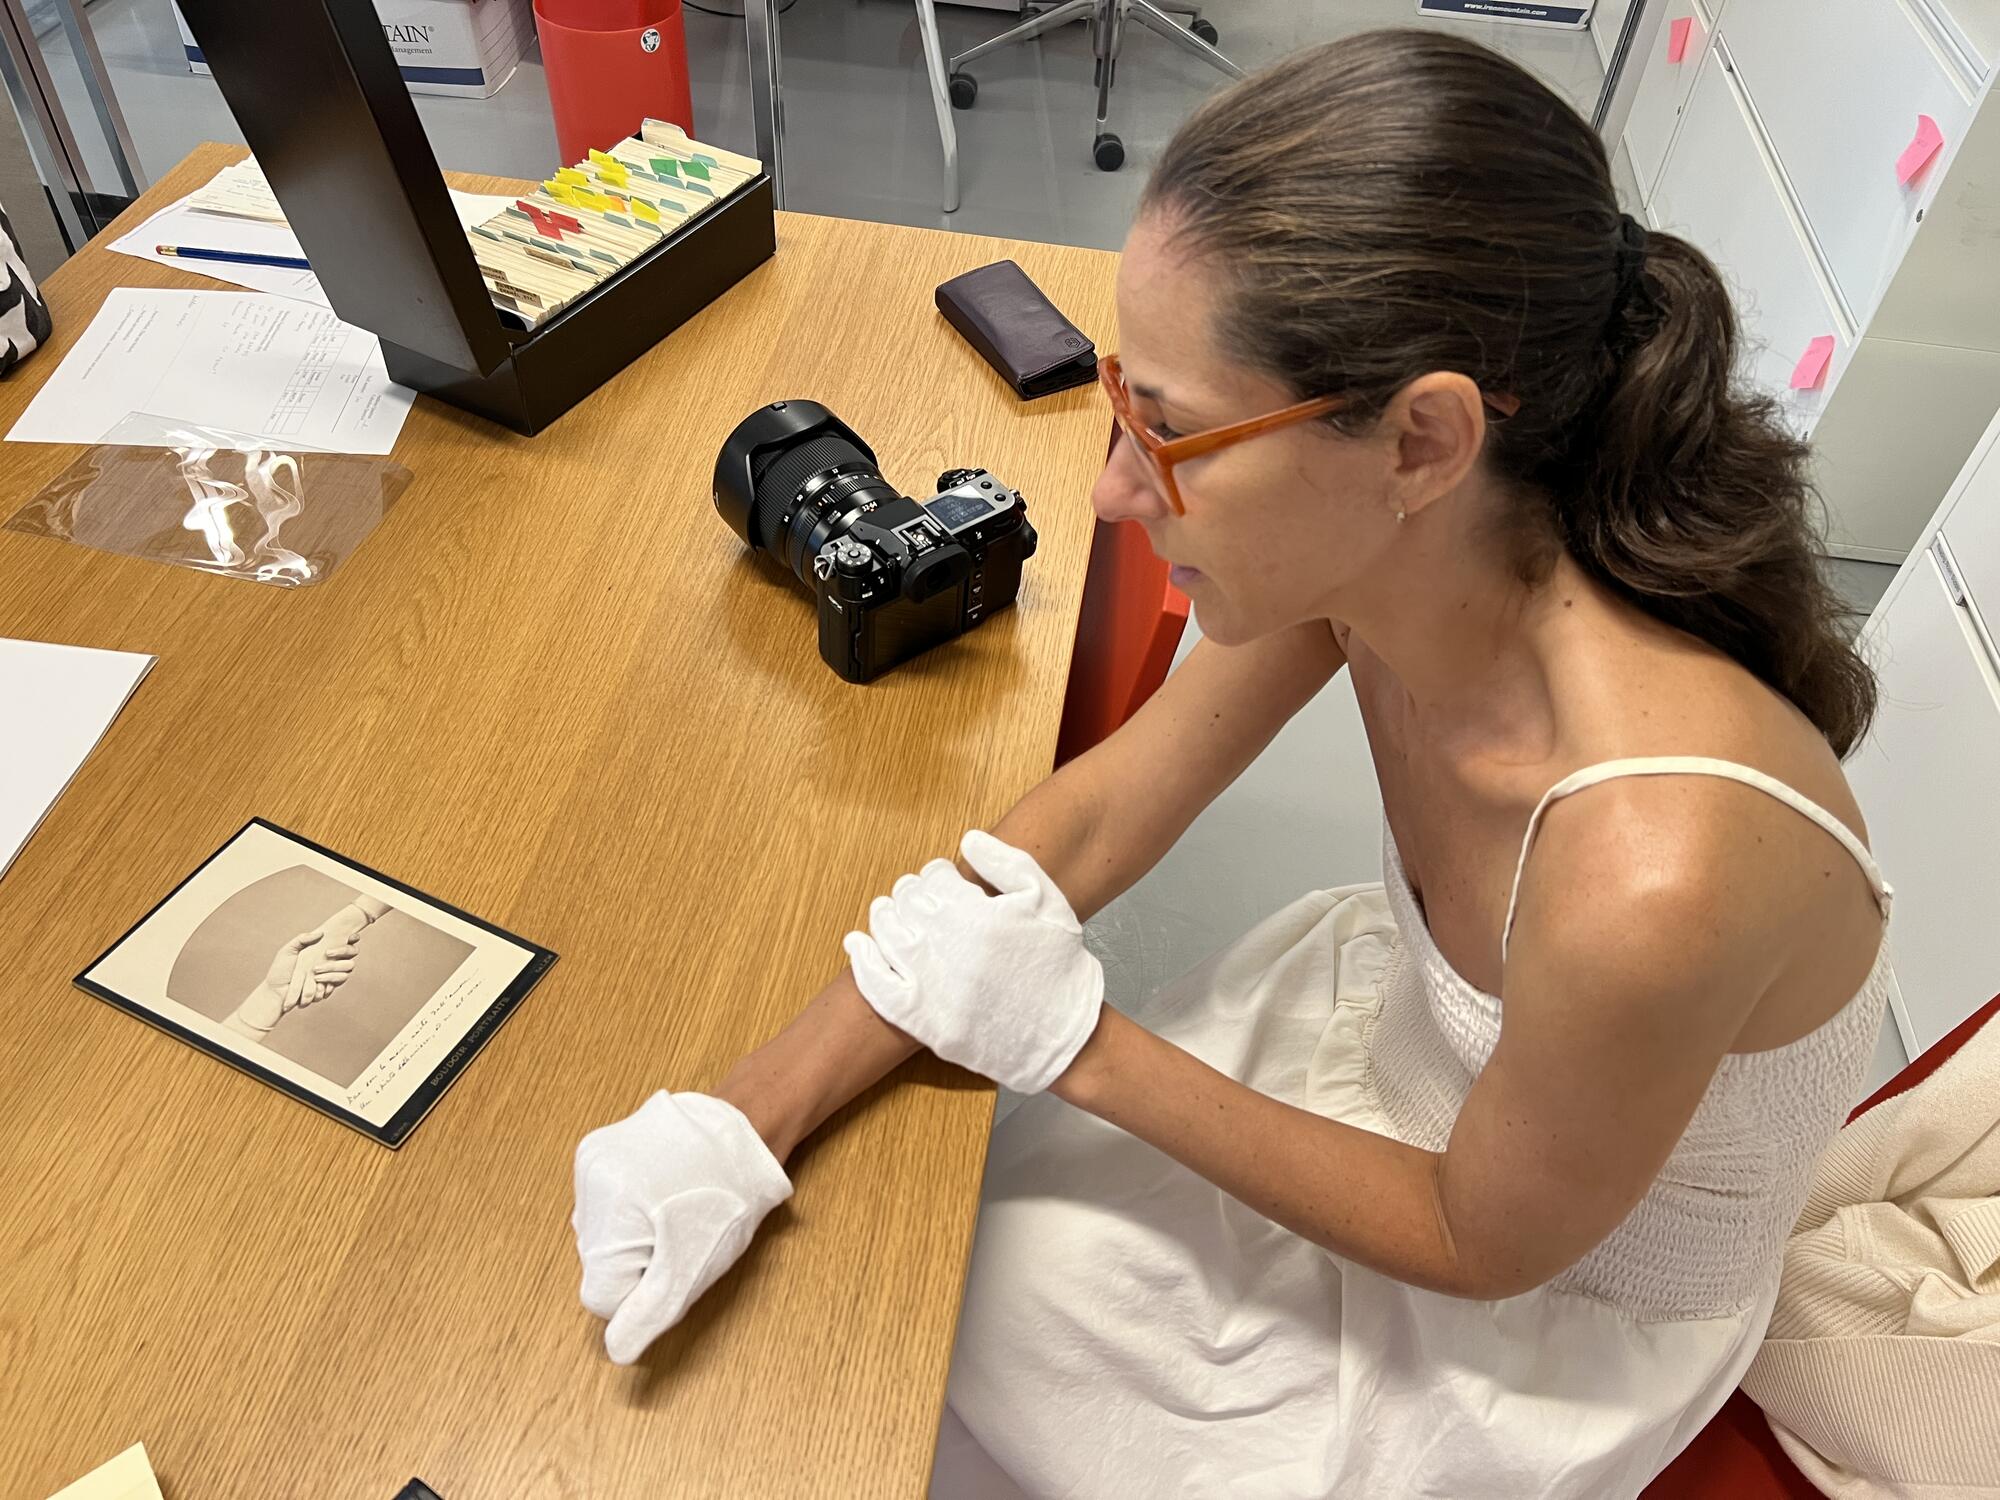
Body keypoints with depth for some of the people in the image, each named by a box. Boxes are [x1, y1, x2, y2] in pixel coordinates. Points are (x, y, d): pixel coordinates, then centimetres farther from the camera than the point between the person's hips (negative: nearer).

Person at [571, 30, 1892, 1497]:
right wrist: (744, 1122, -18)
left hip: (1558, 1300, -4)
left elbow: (1479, 1241, -22)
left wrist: (1079, 1045, -25)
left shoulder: (1649, 877, -43)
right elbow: (1080, 826, -15)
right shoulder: (1377, 542, -24)